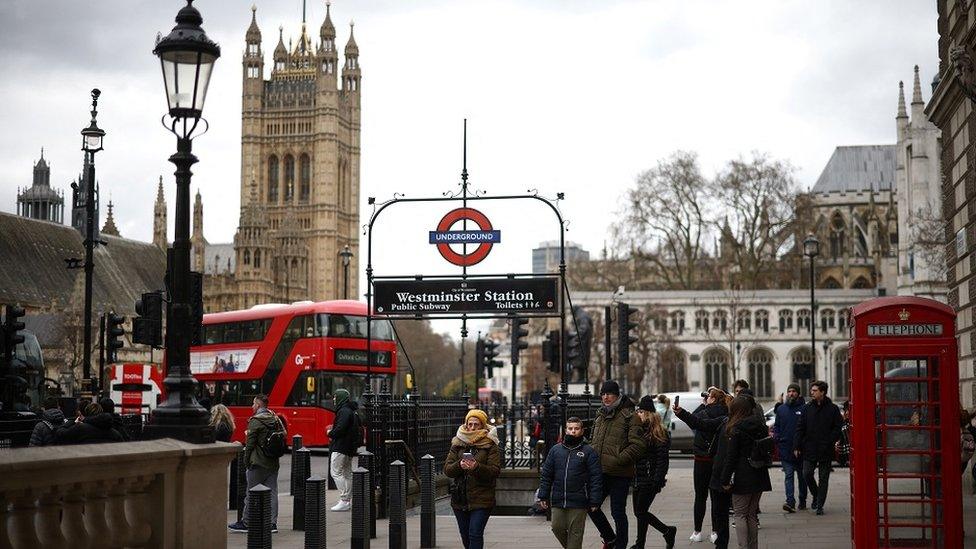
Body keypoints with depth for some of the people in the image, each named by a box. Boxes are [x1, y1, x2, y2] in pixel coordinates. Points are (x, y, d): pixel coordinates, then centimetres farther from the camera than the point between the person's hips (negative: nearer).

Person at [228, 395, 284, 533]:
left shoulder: (255, 421, -11)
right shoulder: (276, 419, 8)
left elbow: (250, 443, -12)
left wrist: (246, 461, -4)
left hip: (258, 464, -6)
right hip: (273, 463, 6)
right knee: (272, 493, 7)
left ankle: (245, 523, 9)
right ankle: (272, 523, 7)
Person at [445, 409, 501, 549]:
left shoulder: (490, 445, -2)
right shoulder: (457, 444, 8)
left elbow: (495, 470, -10)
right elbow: (447, 469, 3)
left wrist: (477, 467, -26)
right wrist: (459, 465, -18)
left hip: (482, 499, -4)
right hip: (460, 499, 4)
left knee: (475, 534, -13)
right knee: (465, 535, 14)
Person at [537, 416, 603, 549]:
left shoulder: (589, 452, -1)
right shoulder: (556, 450, 9)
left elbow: (596, 478, -4)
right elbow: (546, 474, 11)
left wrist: (594, 501, -10)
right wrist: (543, 496, 5)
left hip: (578, 503, -4)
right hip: (557, 501, 4)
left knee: (575, 533, 1)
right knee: (557, 528, 8)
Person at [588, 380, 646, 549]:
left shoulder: (629, 417, -8)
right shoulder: (600, 417, 15)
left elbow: (638, 445, -15)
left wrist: (619, 460, -20)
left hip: (619, 473, -7)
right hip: (600, 472, 7)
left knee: (618, 512, -1)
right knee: (591, 506, 9)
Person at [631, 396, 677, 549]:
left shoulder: (659, 433, -10)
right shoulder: (638, 430, 11)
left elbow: (662, 459, -13)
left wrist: (658, 480, -19)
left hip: (649, 479, -8)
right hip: (638, 478, 8)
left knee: (641, 511, -3)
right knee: (639, 512, 11)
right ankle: (668, 531, 27)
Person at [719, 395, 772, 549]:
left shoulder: (736, 428, -13)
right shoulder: (761, 425, 7)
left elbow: (731, 456, -13)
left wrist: (726, 480, -10)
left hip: (742, 477, -6)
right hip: (759, 477, 6)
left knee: (740, 514, 2)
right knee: (752, 514, 15)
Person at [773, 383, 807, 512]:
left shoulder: (804, 409, -4)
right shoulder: (781, 409, 9)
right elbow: (776, 426, 16)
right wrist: (776, 437, -2)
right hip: (785, 449, 2)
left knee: (802, 476, 11)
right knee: (788, 475, -6)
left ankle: (802, 501, 22)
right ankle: (790, 502, -14)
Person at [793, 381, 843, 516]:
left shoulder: (832, 409, -1)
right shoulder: (806, 408, 5)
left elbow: (837, 429, 0)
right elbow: (800, 428, 5)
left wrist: (828, 442, -12)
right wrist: (797, 446, -2)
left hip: (825, 451, -2)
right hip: (809, 449, 2)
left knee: (823, 478, 3)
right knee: (807, 474, -5)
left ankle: (820, 505, 11)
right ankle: (815, 495, 21)